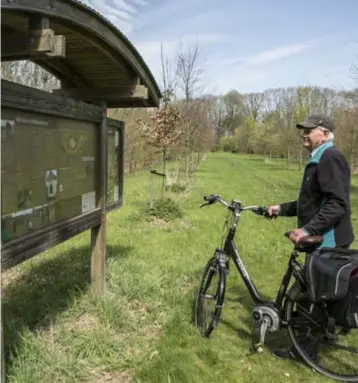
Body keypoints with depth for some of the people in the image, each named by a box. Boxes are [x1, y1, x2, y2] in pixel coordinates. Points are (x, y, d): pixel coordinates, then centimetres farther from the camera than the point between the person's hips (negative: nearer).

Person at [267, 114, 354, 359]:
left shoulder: (330, 158, -18)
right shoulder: (319, 159, 15)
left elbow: (338, 204, -26)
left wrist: (307, 229, -31)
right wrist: (283, 208, 14)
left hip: (328, 240, -10)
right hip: (323, 239, 10)